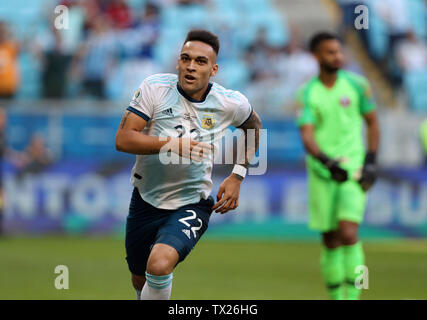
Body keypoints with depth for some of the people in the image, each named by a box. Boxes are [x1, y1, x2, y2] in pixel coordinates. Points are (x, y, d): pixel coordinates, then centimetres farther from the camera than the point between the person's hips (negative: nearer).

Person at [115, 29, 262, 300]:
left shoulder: (231, 103, -8)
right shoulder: (154, 88, -11)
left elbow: (254, 126, 16)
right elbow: (123, 139, -16)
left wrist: (237, 176, 6)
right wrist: (171, 144, -30)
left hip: (191, 205, -2)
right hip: (146, 199, 2)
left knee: (159, 265, -30)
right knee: (140, 281, 18)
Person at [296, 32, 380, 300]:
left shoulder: (356, 84, 1)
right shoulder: (307, 93, -2)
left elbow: (372, 122, 11)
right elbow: (307, 135, -13)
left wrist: (371, 162, 1)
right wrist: (326, 161, -30)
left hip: (354, 171, -1)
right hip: (322, 174, 1)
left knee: (349, 233, -17)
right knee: (330, 241, 5)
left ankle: (352, 295, -14)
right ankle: (336, 297, 17)